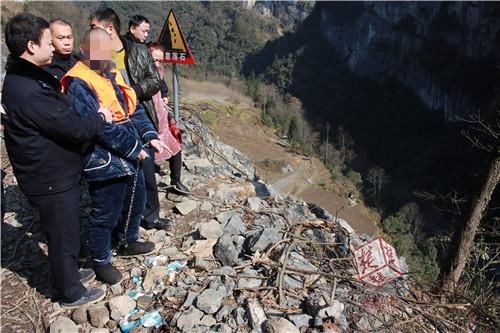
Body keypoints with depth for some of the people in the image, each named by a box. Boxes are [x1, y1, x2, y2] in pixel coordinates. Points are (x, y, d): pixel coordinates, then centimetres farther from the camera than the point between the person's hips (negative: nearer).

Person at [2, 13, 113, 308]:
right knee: (63, 236, 9)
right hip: (51, 179, -9)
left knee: (66, 231, 26)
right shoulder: (28, 90, -28)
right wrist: (101, 119, -8)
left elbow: (60, 115, 9)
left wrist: (91, 118, -3)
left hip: (56, 173, 9)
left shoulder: (26, 77, 6)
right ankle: (72, 294, 30)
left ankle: (69, 273, 47)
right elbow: (74, 128, -25)